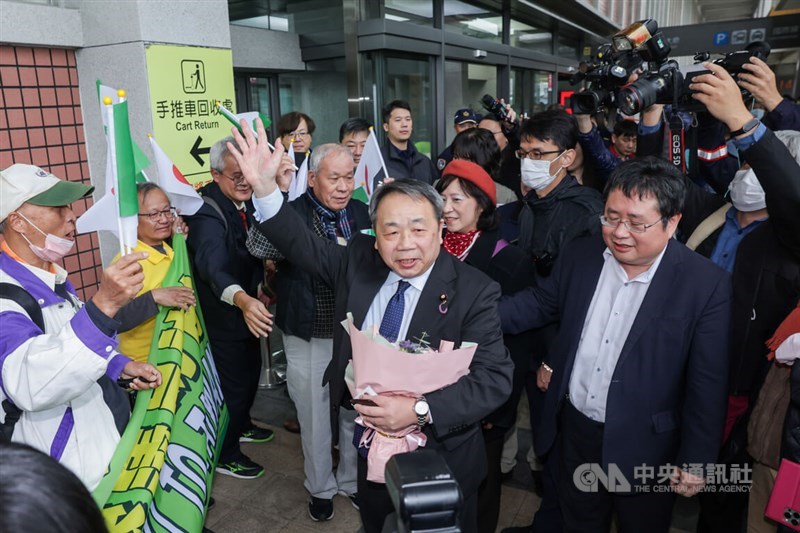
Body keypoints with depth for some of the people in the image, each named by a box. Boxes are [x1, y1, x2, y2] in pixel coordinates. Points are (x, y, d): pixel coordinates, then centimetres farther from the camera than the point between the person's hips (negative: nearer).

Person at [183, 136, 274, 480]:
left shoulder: (247, 203, -3)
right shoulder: (207, 213, -28)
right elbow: (212, 265, -45)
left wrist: (259, 289, 3)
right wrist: (242, 299, -61)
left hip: (249, 308, 8)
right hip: (223, 315, -8)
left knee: (251, 373, 24)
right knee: (232, 384, 5)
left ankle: (241, 426, 48)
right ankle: (226, 455, 26)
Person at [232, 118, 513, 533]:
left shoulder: (474, 292, -19)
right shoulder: (359, 261, -5)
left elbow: (494, 379, -22)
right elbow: (302, 245, -1)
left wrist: (420, 410, -32)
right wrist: (264, 187, -16)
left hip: (439, 457, -3)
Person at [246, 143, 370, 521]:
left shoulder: (361, 213, -1)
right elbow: (258, 247, -33)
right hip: (308, 339, -3)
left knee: (355, 413, 19)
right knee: (314, 419, 15)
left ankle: (352, 480, 44)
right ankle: (320, 487, 40)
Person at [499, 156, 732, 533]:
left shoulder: (706, 284, -18)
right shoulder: (579, 255, -7)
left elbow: (707, 383, -14)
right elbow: (540, 303, 7)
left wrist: (695, 460, -10)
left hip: (643, 447, -3)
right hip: (574, 431, 3)